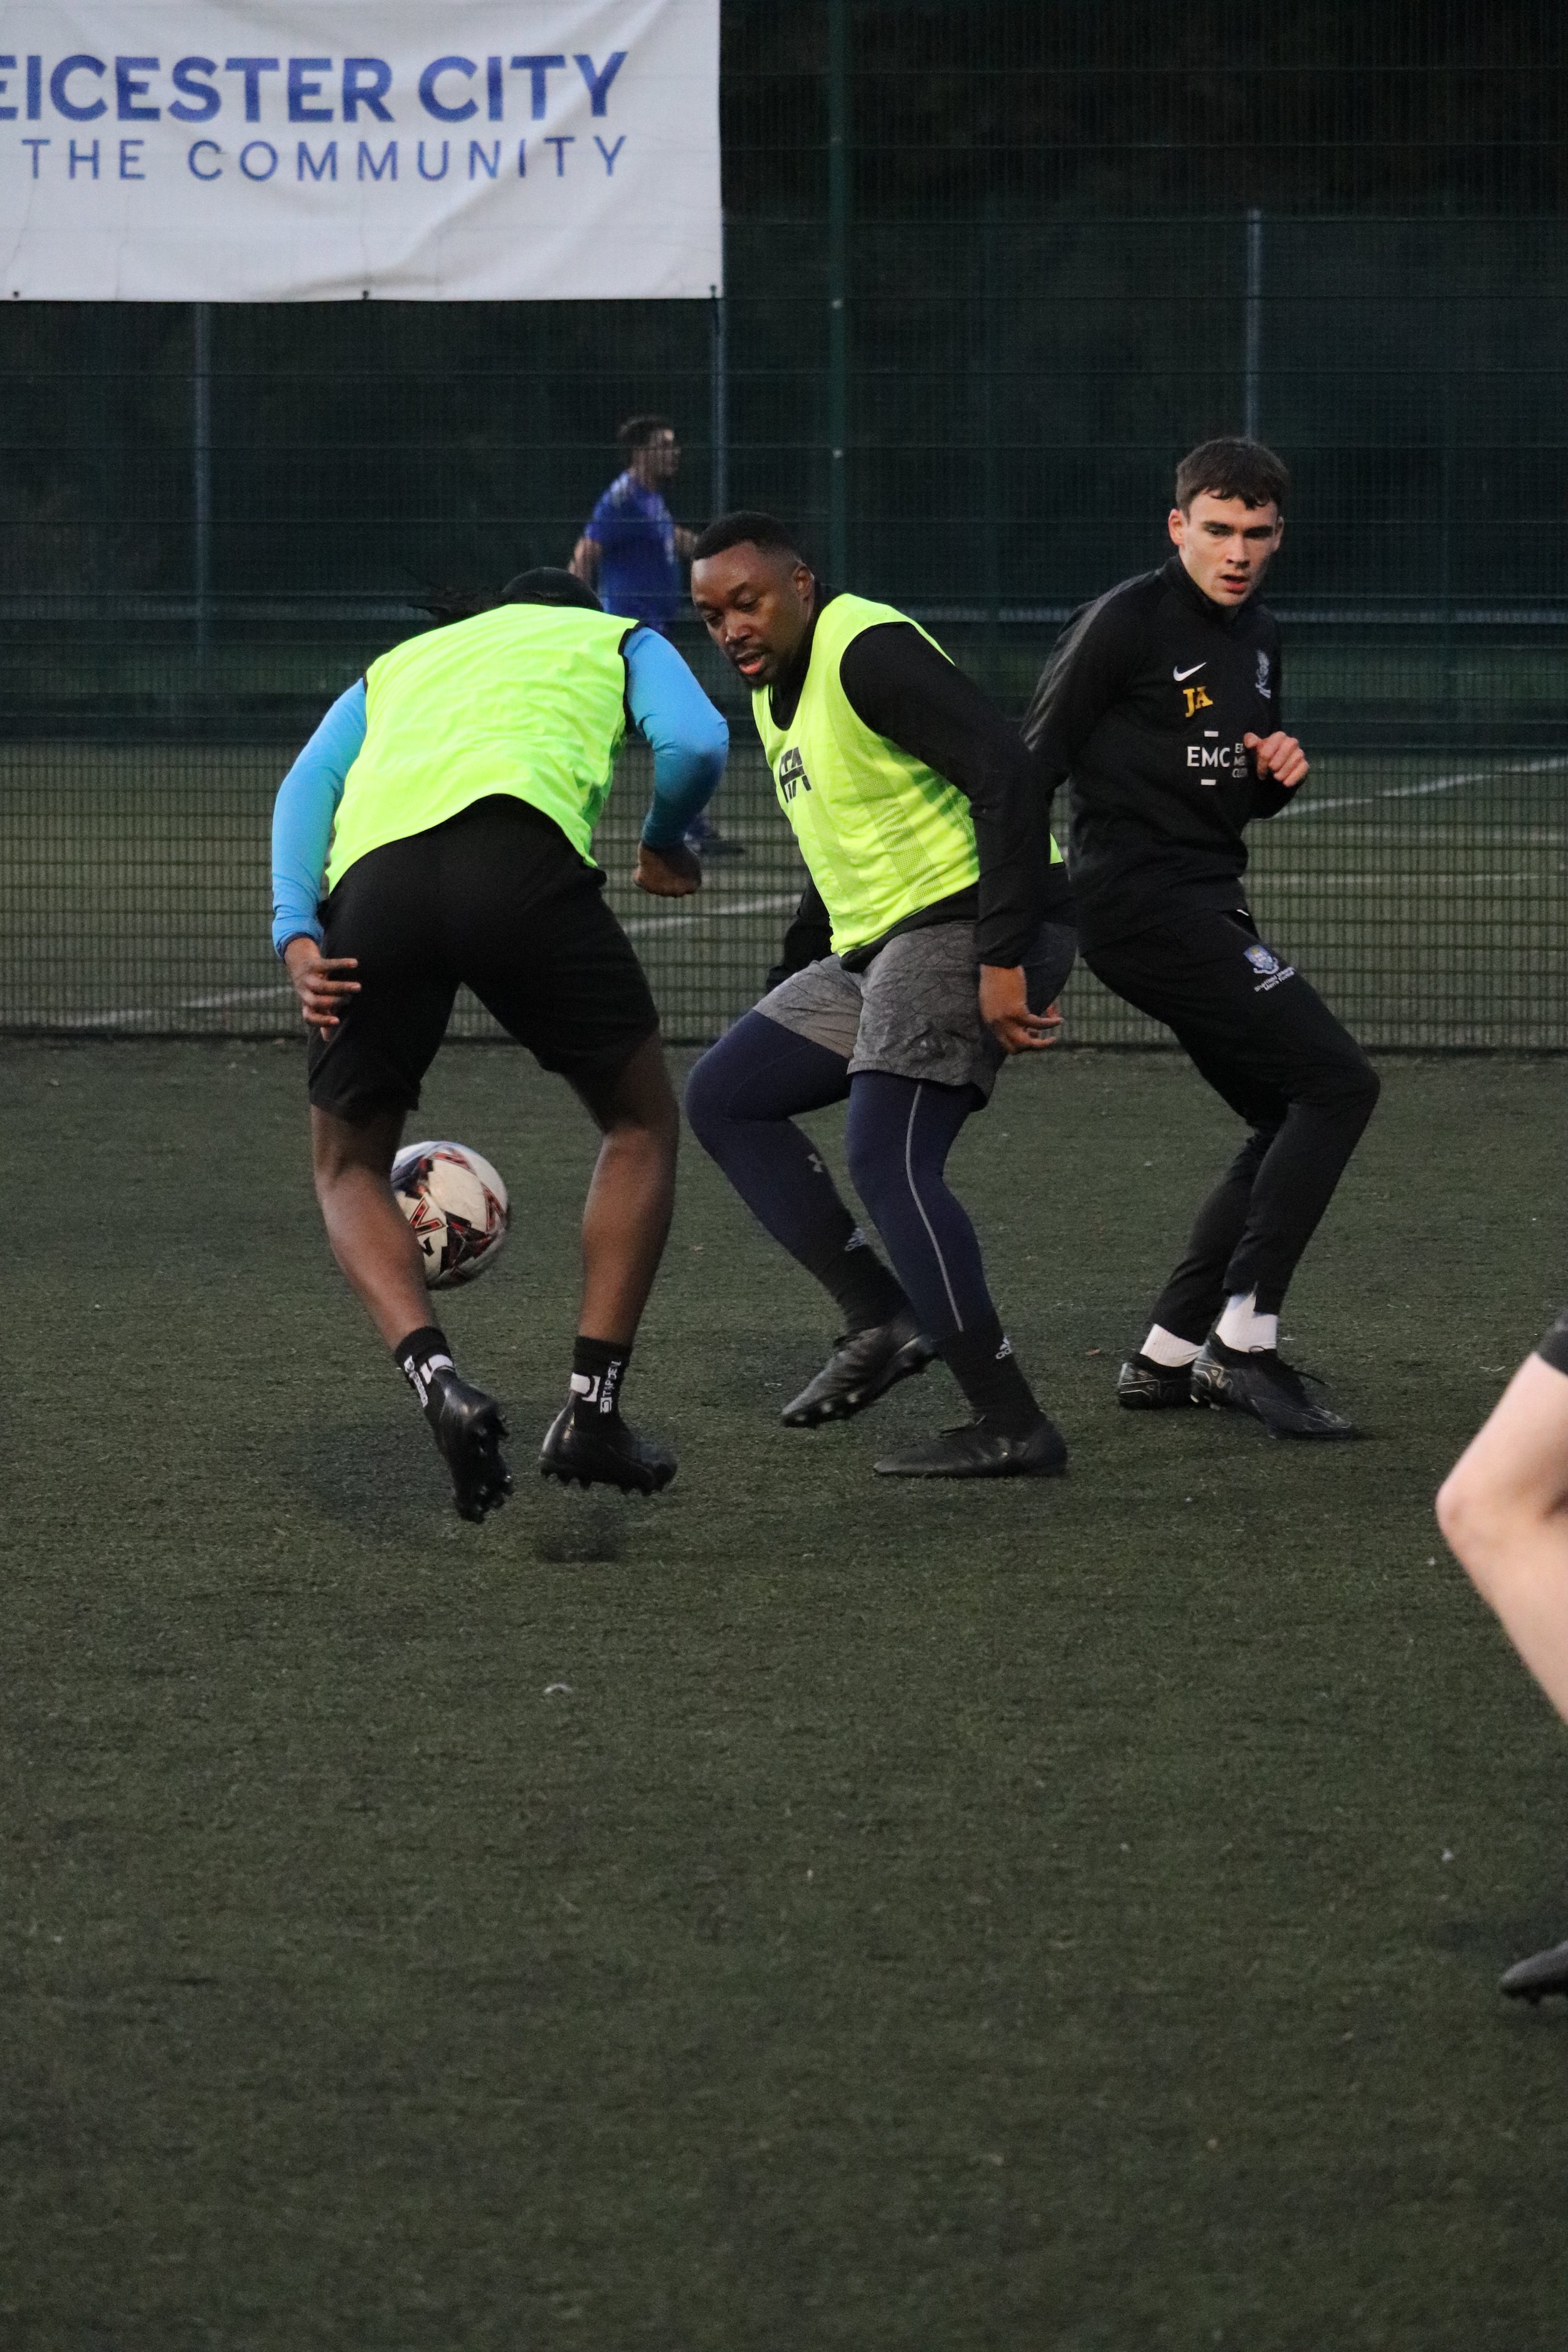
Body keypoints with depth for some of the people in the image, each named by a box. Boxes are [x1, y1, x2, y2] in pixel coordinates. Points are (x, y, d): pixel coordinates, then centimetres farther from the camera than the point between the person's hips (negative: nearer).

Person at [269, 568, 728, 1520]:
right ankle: (592, 1411, 12)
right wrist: (666, 845, 31)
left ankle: (435, 1375, -4)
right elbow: (695, 742, 12)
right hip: (521, 851, -3)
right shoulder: (621, 641, 33)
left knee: (351, 1164, 22)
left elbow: (308, 785, 20)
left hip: (371, 871, 3)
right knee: (643, 1123, 20)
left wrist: (298, 934, 8)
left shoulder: (399, 666, 40)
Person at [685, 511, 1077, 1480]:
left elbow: (1003, 770, -24)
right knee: (723, 1097, 9)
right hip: (877, 946, 11)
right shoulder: (776, 689, 16)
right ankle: (884, 1320, 6)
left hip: (969, 925, -11)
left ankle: (1012, 1427, -17)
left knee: (886, 1157, -20)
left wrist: (1002, 961, -27)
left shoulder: (867, 651, -15)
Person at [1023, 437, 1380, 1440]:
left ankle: (1169, 1357, 15)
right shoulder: (1127, 623, -10)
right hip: (1140, 897, -9)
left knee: (1291, 1123, 11)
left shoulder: (1258, 636, 15)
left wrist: (1278, 773, 2)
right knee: (1337, 1082, -15)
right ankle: (1243, 1340, -15)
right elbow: (1033, 763, -10)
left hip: (1209, 905, 9)